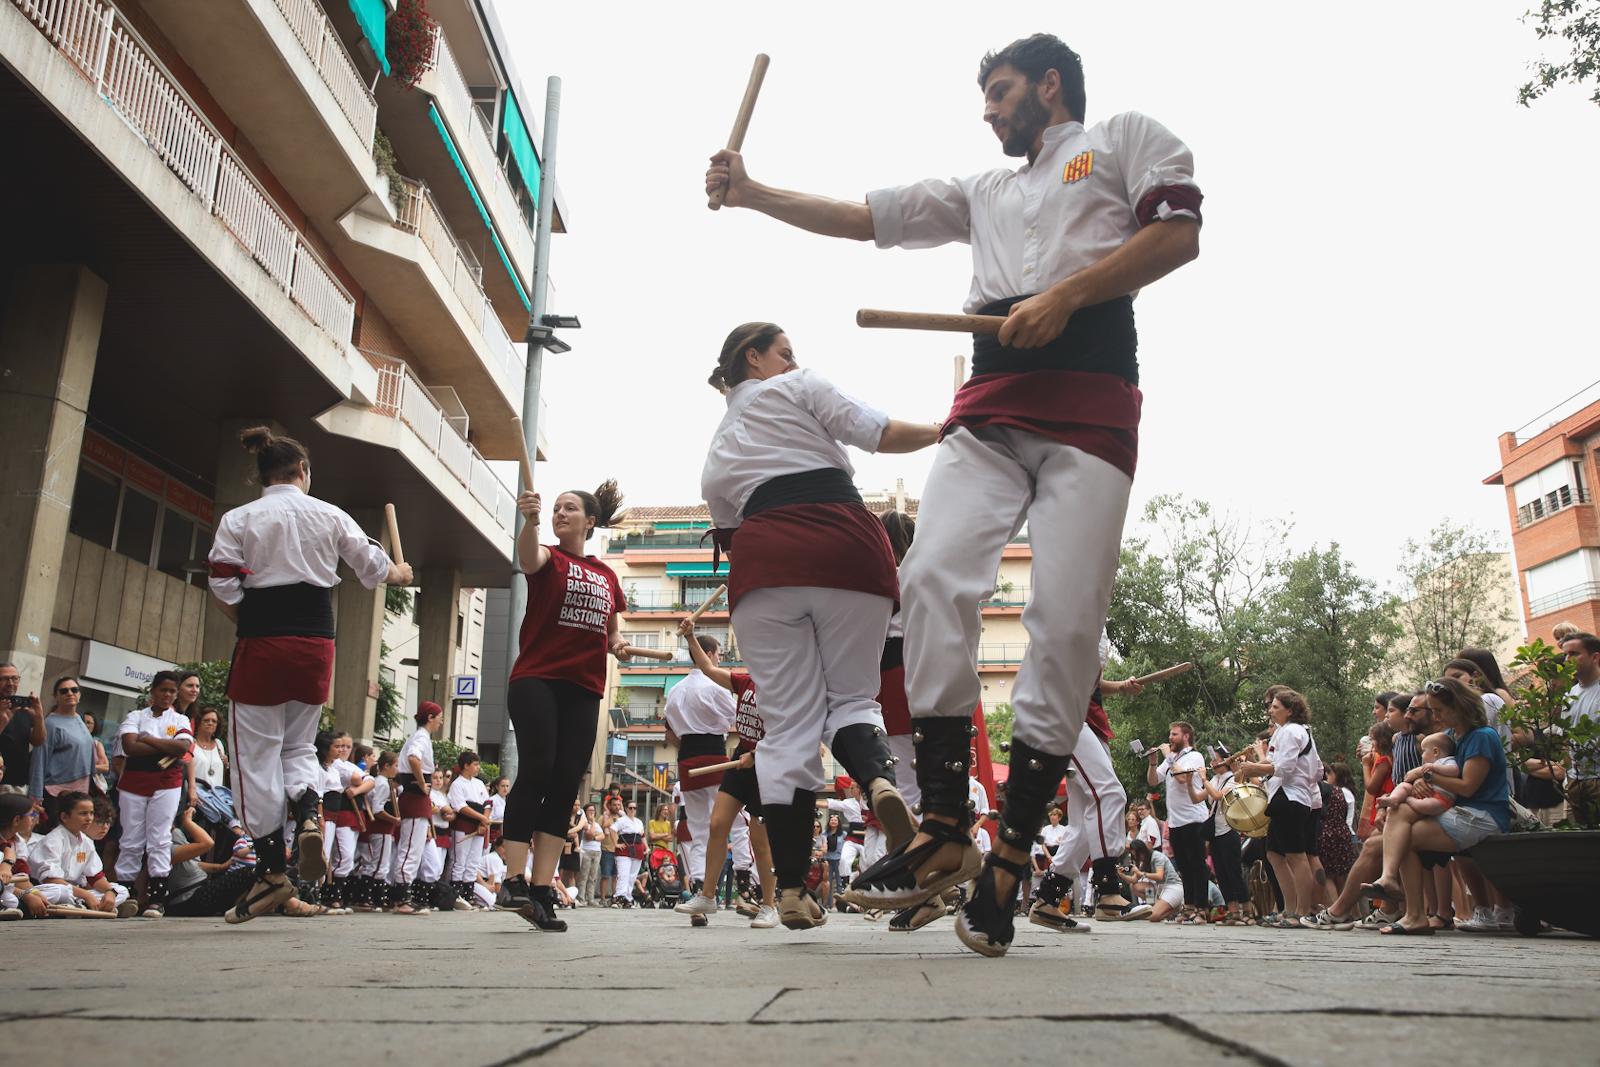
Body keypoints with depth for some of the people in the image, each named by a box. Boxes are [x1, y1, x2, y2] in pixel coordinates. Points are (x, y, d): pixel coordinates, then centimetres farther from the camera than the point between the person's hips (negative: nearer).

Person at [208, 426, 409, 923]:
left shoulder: (238, 519, 0)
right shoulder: (330, 515, 6)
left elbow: (224, 588, -6)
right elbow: (371, 565, 16)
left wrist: (252, 622, 10)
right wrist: (399, 573, 37)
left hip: (262, 642, -2)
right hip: (315, 643, 3)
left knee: (258, 752, 4)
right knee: (299, 745, 18)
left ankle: (272, 868, 3)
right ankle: (308, 816, -10)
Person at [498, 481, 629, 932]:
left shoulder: (607, 576, 19)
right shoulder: (548, 559, 6)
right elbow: (528, 554, -20)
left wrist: (618, 643, 6)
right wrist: (530, 518, -42)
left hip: (583, 691, 4)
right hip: (536, 680, -4)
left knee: (566, 782, -2)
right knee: (536, 769, -17)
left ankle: (542, 889, -3)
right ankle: (515, 879, -15)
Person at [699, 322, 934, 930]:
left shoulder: (718, 447, 29)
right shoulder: (798, 387, 14)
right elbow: (877, 433, 2)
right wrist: (943, 431, 10)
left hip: (763, 559, 3)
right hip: (843, 544, -3)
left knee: (788, 724, 1)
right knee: (851, 696, 8)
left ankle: (791, 887, -3)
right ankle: (880, 781, -26)